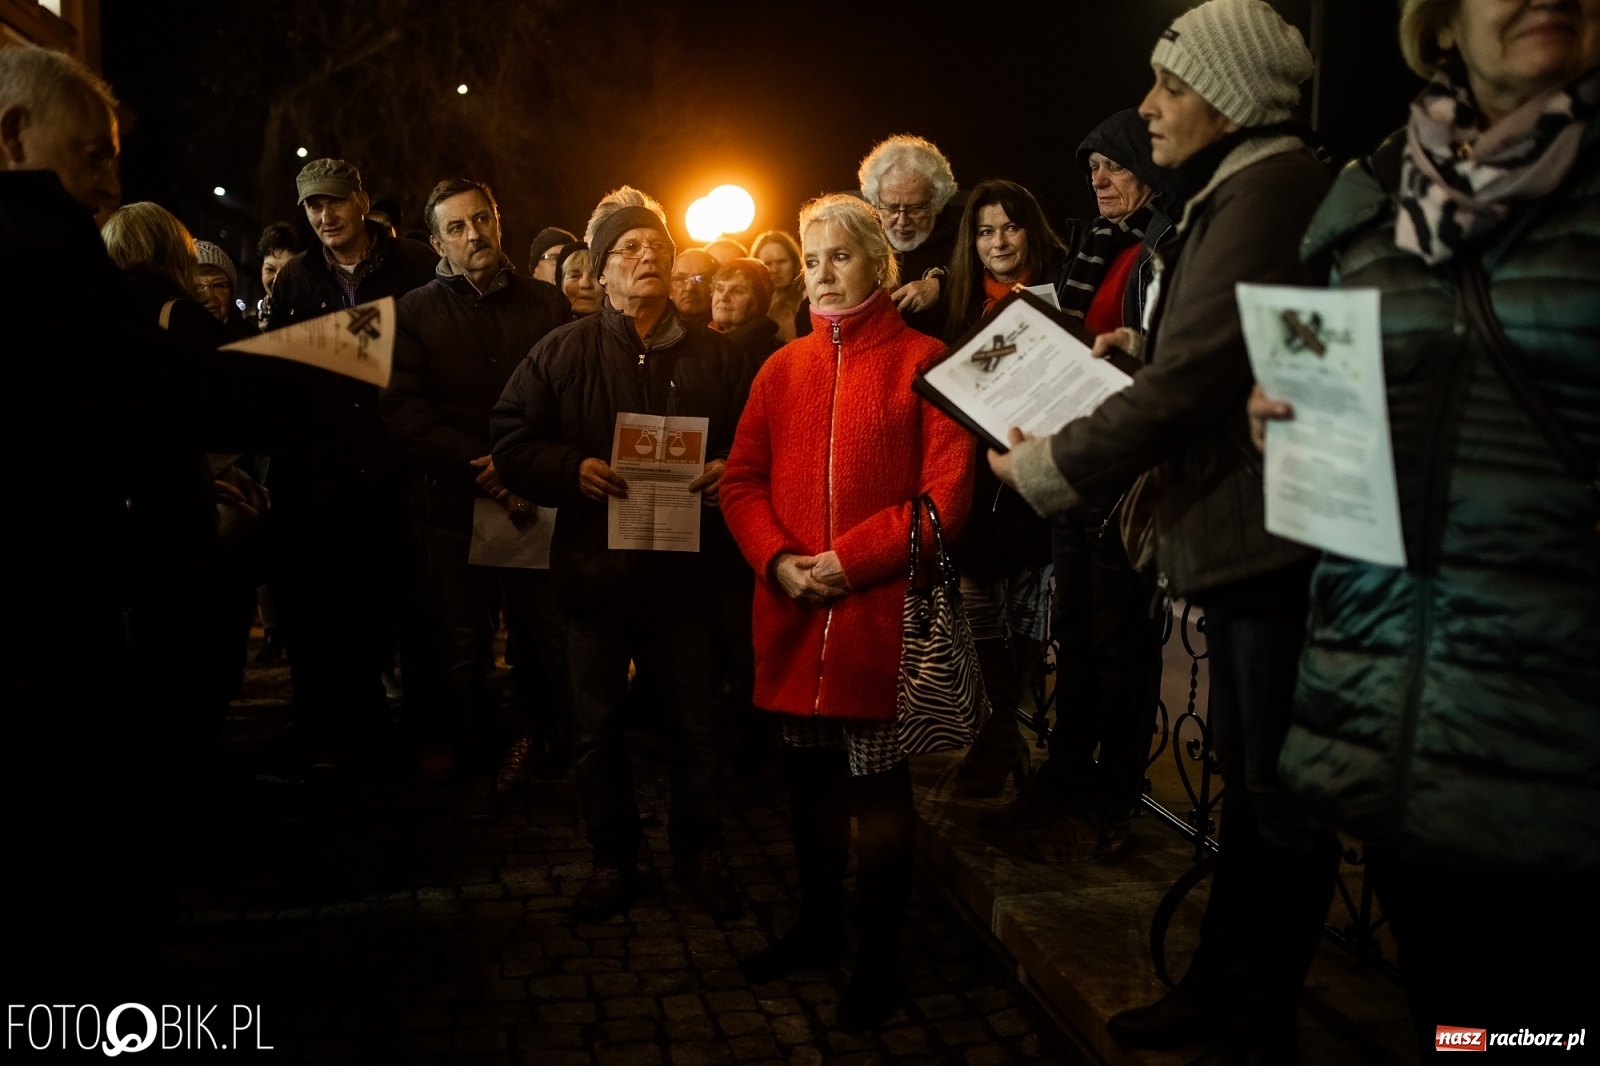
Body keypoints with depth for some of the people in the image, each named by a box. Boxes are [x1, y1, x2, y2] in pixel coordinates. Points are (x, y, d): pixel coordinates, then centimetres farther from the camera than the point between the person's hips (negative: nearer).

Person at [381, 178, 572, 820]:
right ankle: (480, 771, 21)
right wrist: (481, 471, -14)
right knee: (463, 650, 5)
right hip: (453, 507, 0)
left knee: (548, 640, 1)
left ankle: (527, 738, 28)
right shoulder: (414, 314, 8)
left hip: (536, 502, 0)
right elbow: (404, 410, -3)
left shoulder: (547, 305, 10)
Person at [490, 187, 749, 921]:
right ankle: (612, 862, 28)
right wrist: (572, 470, -18)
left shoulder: (714, 355, 7)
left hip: (685, 574, 1)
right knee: (596, 729, 10)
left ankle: (698, 855, 31)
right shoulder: (561, 352, 2)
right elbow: (511, 445, -1)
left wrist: (731, 471, -11)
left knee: (696, 724, 11)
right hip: (594, 569, 0)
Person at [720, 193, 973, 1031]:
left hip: (880, 611, -4)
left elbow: (946, 492, -10)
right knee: (809, 775, 16)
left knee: (877, 784, 6)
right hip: (793, 615, 5)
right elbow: (741, 480, 9)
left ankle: (879, 958, 22)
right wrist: (777, 561, -8)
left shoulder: (921, 361, -3)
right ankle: (817, 925, 35)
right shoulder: (782, 369, 11)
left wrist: (850, 559, -15)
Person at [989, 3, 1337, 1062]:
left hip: (1281, 539, -11)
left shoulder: (1268, 190, -16)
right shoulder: (1243, 188, 17)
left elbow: (1187, 385, -22)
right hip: (1245, 536, 11)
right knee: (1249, 776, 17)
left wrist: (1047, 468, -13)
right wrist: (1141, 346, 10)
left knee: (1283, 792, 2)